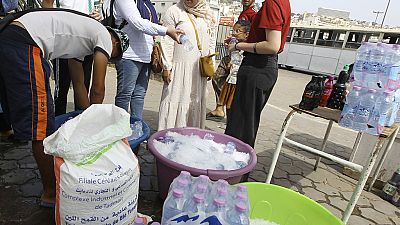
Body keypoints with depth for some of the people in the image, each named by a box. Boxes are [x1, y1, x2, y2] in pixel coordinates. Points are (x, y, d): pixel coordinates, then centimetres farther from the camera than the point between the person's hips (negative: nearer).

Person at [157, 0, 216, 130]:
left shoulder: (207, 15, 12)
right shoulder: (174, 11, -2)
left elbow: (211, 41, 17)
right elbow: (167, 41, -5)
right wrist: (167, 67, -8)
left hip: (199, 69, 5)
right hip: (180, 66, -4)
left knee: (196, 102, 7)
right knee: (175, 100, -3)